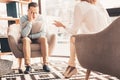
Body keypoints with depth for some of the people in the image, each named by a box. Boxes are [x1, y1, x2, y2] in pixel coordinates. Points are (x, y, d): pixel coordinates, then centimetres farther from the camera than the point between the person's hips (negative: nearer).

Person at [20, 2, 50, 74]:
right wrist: (30, 21, -33)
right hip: (28, 39, -1)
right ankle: (28, 66, -35)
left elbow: (43, 33, -16)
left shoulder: (40, 18, -13)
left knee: (44, 38, -31)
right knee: (25, 39, -34)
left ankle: (45, 64, -30)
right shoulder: (23, 18, -16)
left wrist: (30, 36, -19)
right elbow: (24, 35, -27)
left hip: (38, 38, 1)